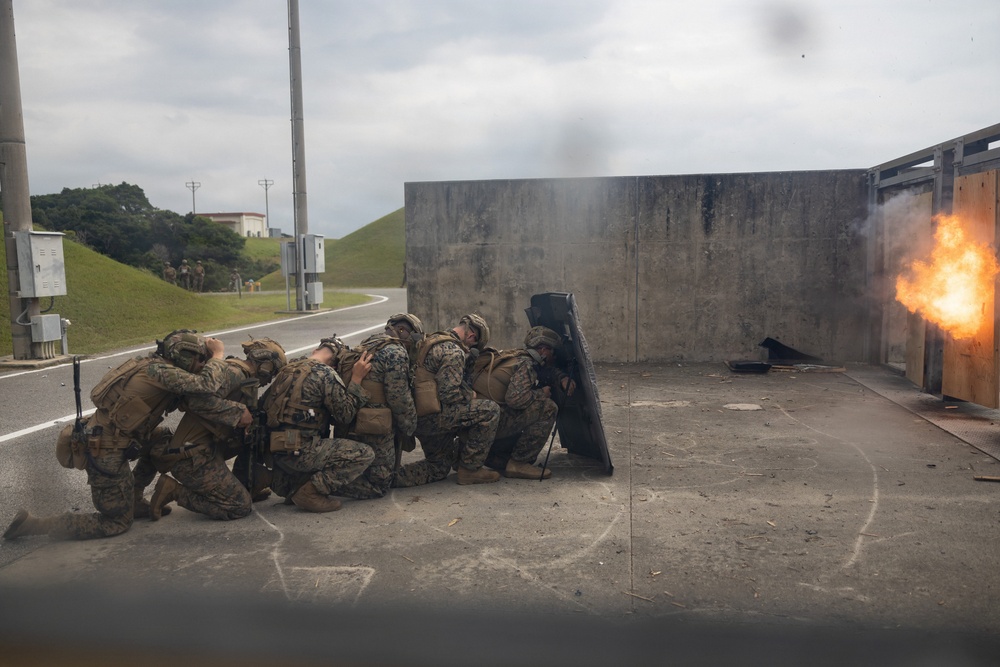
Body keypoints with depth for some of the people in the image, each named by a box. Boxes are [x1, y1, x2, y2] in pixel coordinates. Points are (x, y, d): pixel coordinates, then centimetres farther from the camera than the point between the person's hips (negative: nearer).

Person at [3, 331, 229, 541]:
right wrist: (218, 356, -14)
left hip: (100, 440, 9)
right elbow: (206, 385, -30)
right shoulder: (159, 370, -21)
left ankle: (134, 499, 30)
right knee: (117, 522, 5)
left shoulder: (155, 364, 7)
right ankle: (32, 523, 3)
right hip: (105, 453, -9)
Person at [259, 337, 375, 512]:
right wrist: (356, 379, -3)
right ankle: (310, 492, -10)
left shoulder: (288, 369, 14)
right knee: (365, 454, -7)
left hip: (275, 449, 9)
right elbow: (345, 416, -7)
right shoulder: (326, 374, -10)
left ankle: (288, 484, 16)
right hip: (298, 452, -9)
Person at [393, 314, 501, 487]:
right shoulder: (453, 351, -14)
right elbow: (450, 394, -21)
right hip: (433, 416, -10)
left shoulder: (432, 341, 18)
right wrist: (472, 395, -2)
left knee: (439, 468, 23)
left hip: (417, 417, 10)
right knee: (490, 410, -8)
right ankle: (470, 470, -1)